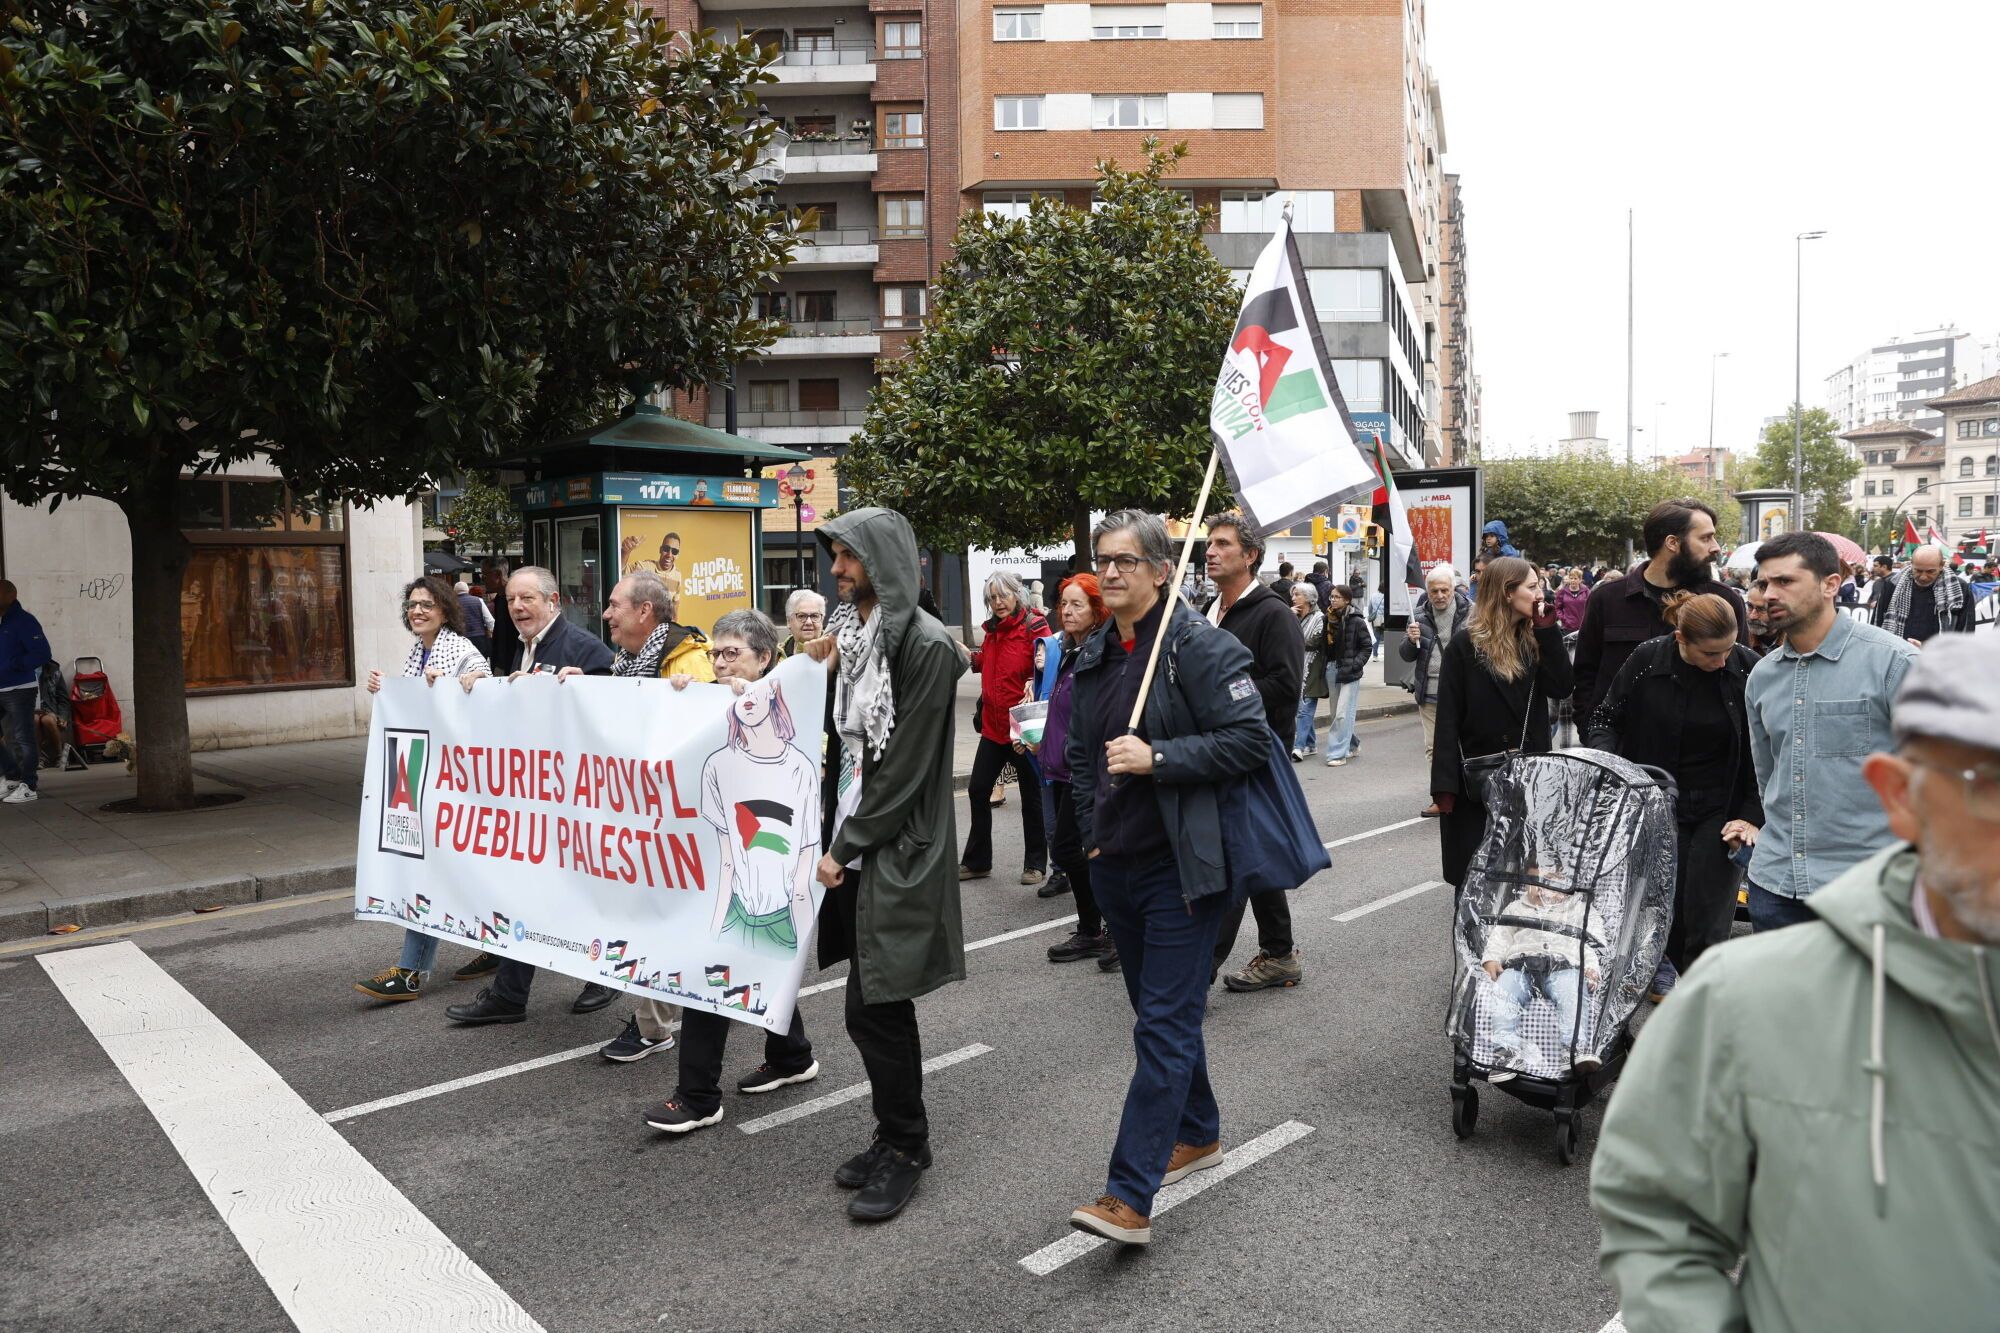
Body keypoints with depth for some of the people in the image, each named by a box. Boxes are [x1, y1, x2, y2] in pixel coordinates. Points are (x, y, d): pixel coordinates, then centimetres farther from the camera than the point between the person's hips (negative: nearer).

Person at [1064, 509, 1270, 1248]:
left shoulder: (1200, 646, -12)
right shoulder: (1094, 654, 11)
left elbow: (1250, 740, -16)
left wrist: (1157, 759, -22)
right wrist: (1092, 832, 13)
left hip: (1181, 866, -8)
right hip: (1116, 864, 8)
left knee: (1164, 1022, -6)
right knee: (1159, 1012, 19)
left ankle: (1129, 1197, -6)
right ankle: (1197, 1134, 38)